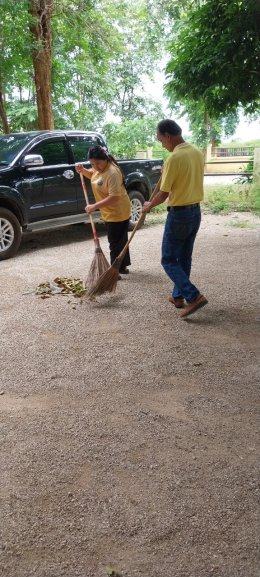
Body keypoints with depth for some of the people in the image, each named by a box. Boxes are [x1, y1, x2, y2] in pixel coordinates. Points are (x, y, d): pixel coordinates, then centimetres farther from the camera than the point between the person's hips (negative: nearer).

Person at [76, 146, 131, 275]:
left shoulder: (112, 173, -28)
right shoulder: (99, 167, 0)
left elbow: (114, 197, -33)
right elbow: (92, 175, 23)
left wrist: (95, 206, -30)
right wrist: (83, 170, 2)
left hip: (118, 213, -10)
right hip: (110, 212, 10)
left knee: (115, 243, -3)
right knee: (120, 241, 19)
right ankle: (122, 266, 31)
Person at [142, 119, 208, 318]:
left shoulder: (174, 158, -19)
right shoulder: (198, 153, 7)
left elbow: (163, 194, -15)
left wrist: (149, 206, 3)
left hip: (179, 214, -8)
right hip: (196, 211, 8)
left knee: (169, 260, 2)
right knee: (184, 258, 17)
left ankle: (194, 296, -8)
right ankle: (178, 296, 27)